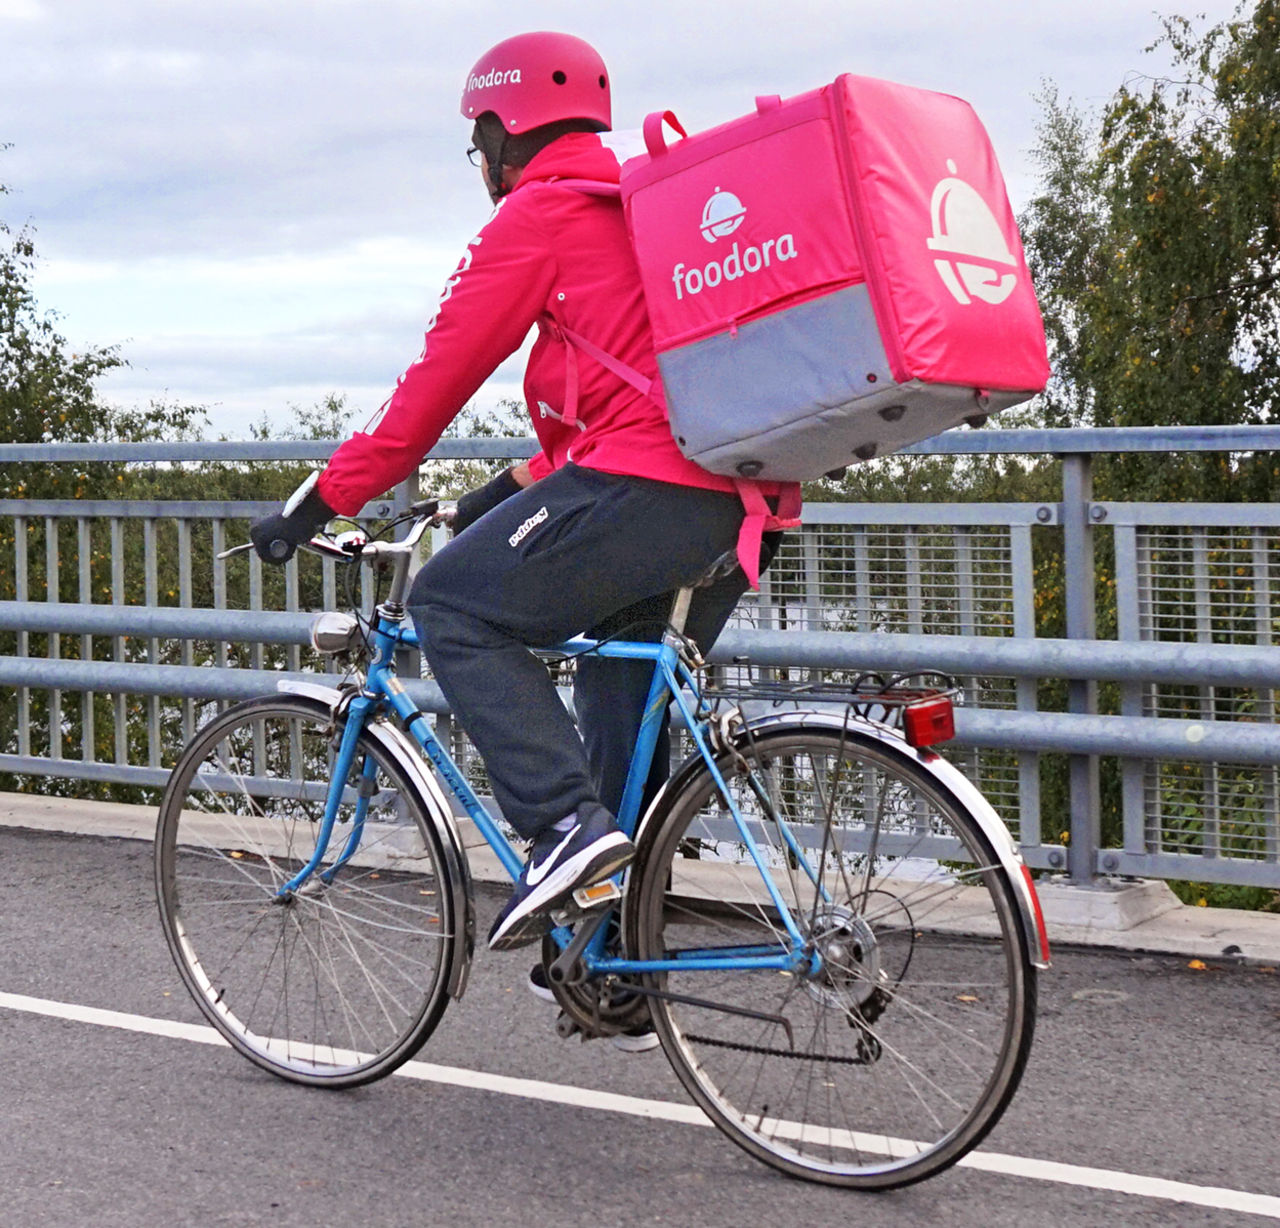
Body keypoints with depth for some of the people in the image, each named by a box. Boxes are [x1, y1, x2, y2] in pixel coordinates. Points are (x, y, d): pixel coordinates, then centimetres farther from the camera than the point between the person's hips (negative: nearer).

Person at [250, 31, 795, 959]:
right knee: (623, 707, 21)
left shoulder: (538, 213, 1)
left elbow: (440, 377, 0)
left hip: (645, 485, -9)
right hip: (740, 503, 9)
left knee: (452, 605, 2)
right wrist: (511, 493, 33)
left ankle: (566, 825, -12)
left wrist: (324, 499, 7)